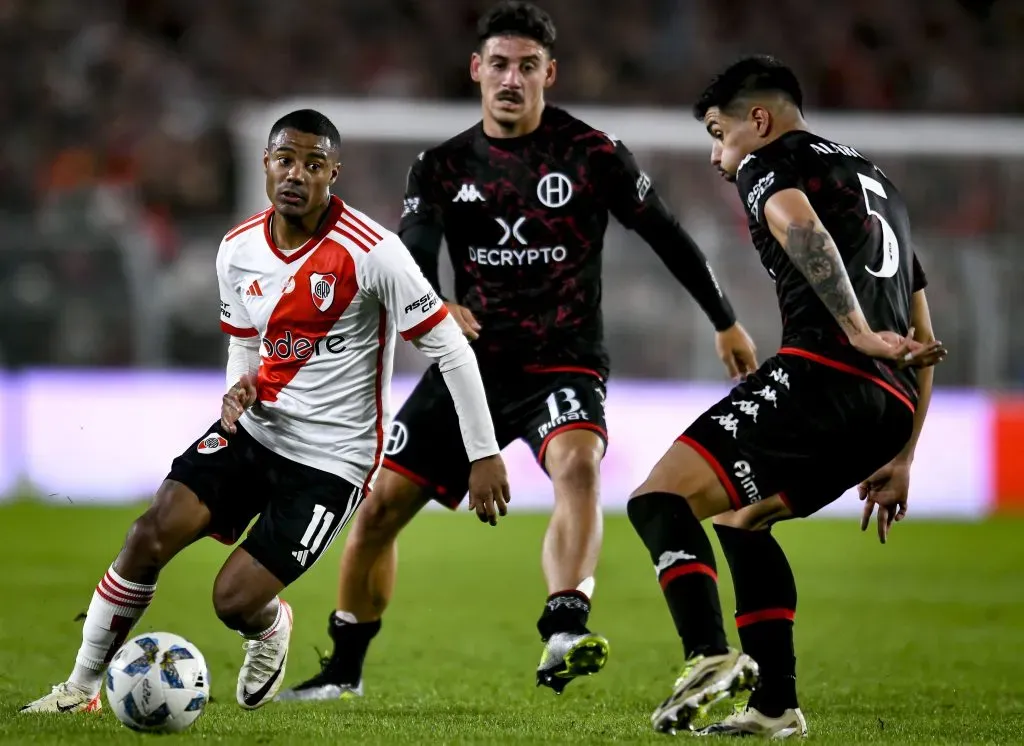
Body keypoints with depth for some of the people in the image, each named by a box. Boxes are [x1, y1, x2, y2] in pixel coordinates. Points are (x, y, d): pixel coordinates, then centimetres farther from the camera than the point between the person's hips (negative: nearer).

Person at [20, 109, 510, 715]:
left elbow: (450, 348, -13)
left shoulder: (371, 252, -18)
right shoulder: (239, 252, 1)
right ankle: (82, 688, 1)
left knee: (236, 601, -12)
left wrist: (484, 455, -12)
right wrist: (239, 391, -6)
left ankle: (270, 628, 27)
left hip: (331, 460, -5)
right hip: (254, 431, 5)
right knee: (151, 536, -14)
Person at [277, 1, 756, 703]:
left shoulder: (593, 153, -5)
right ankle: (343, 672, 20)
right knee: (379, 507, 0)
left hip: (564, 362, -3)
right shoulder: (442, 167, 4)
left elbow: (666, 235, 5)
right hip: (472, 362, 3)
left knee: (578, 465, -36)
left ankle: (563, 636, -48)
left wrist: (726, 322, 12)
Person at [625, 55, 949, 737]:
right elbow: (923, 341, 32)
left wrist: (859, 333, -24)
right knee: (742, 518, 28)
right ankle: (776, 707, 19)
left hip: (821, 373, -9)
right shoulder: (877, 182, 34)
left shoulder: (769, 164, 9)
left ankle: (710, 656, -37)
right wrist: (902, 458, 31)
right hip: (891, 406, 9)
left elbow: (800, 225, -18)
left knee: (659, 500, -13)